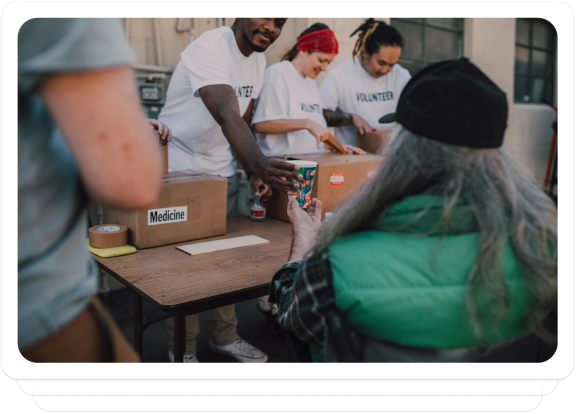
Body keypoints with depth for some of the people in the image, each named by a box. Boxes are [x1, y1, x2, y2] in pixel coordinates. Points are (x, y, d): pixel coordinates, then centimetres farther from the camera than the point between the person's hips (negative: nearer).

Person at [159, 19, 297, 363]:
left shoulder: (258, 60, 4)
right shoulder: (209, 49, -23)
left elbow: (243, 121, 8)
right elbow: (228, 117, -39)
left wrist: (253, 172, -4)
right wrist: (260, 163, -55)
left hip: (223, 173, 7)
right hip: (179, 172, -7)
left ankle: (224, 337, 29)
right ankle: (183, 350, 19)